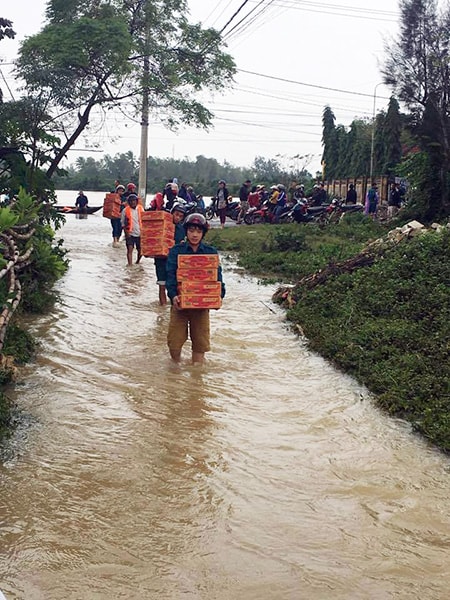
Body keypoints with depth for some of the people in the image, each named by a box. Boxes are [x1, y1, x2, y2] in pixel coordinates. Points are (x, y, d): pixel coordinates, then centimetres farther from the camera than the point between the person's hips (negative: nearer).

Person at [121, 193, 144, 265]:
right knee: (130, 249, -12)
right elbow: (123, 223, 3)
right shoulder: (125, 210, -3)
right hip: (130, 234, -2)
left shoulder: (140, 209, 3)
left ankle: (137, 262, 36)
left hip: (140, 233, 2)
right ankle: (130, 265, -13)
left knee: (140, 250, 9)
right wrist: (126, 232, -7)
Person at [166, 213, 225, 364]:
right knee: (174, 341, 0)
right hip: (180, 302, -1)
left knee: (200, 341, 7)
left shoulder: (211, 252, 5)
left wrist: (219, 295, -16)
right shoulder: (176, 251, 1)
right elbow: (170, 275, -7)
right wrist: (173, 295, -23)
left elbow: (217, 276, 2)